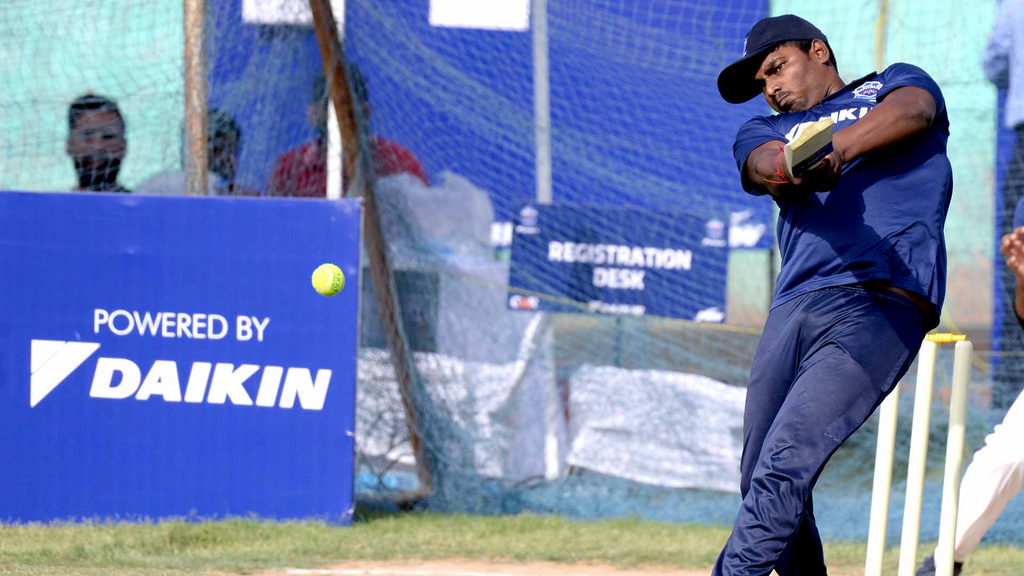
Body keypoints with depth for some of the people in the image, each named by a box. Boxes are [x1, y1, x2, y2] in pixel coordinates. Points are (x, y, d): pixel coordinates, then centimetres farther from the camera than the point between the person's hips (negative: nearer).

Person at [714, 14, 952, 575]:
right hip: (793, 309, 5)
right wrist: (805, 167, -22)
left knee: (784, 469, -19)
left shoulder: (894, 84, 24)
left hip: (883, 304, -5)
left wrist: (832, 150, -16)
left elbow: (913, 111, -2)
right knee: (761, 486, 1)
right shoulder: (763, 130, 29)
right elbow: (764, 165, 3)